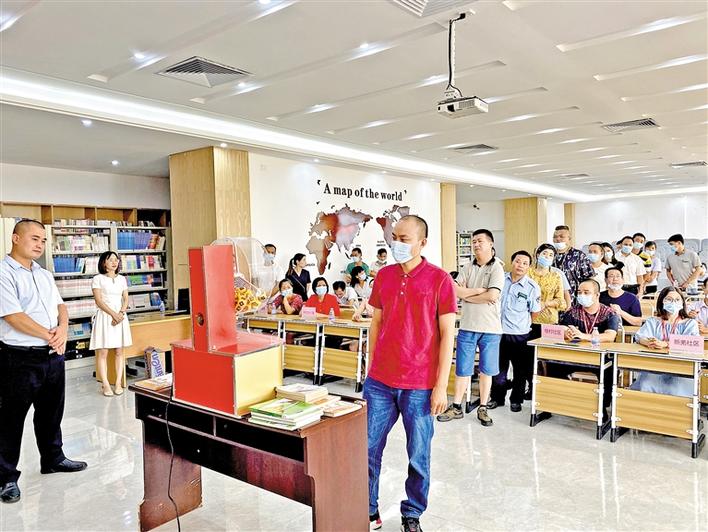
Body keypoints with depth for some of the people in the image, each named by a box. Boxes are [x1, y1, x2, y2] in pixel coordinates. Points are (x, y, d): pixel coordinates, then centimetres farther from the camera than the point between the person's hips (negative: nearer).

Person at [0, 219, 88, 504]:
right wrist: (50, 337, -13)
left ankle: (53, 458, 36)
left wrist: (62, 330, -9)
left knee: (51, 412, 19)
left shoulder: (45, 275, 13)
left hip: (53, 355, 7)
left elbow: (60, 305, 12)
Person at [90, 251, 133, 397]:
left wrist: (121, 313, -8)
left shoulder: (122, 279, 12)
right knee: (102, 353, -4)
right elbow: (99, 301, -8)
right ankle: (106, 385, 0)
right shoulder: (98, 279, -1)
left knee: (119, 352, 4)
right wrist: (113, 314, -16)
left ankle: (118, 383, 8)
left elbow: (126, 299, 10)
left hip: (120, 316, 4)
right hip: (104, 316, -4)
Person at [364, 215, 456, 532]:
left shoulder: (439, 279, -7)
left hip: (419, 386, -4)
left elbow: (447, 334, -7)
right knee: (368, 449, 11)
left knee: (418, 456, 10)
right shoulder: (384, 276, 6)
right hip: (379, 383, 4)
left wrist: (441, 385, -9)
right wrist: (371, 369, 11)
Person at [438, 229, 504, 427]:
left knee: (486, 371, 9)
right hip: (467, 327, 3)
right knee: (462, 370, 8)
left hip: (490, 329, -3)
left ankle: (483, 408, 23)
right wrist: (479, 291, -14)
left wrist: (467, 295, -9)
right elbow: (456, 291, -5)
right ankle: (456, 407, 19)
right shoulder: (467, 268, 7)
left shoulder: (497, 268, -4)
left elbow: (493, 295, -18)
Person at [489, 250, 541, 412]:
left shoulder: (532, 287, -7)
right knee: (498, 368, 11)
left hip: (520, 335, -2)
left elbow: (534, 312, 4)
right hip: (499, 332, 2)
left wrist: (521, 324, 7)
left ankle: (516, 400, 27)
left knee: (521, 370, 10)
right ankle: (497, 398, 27)